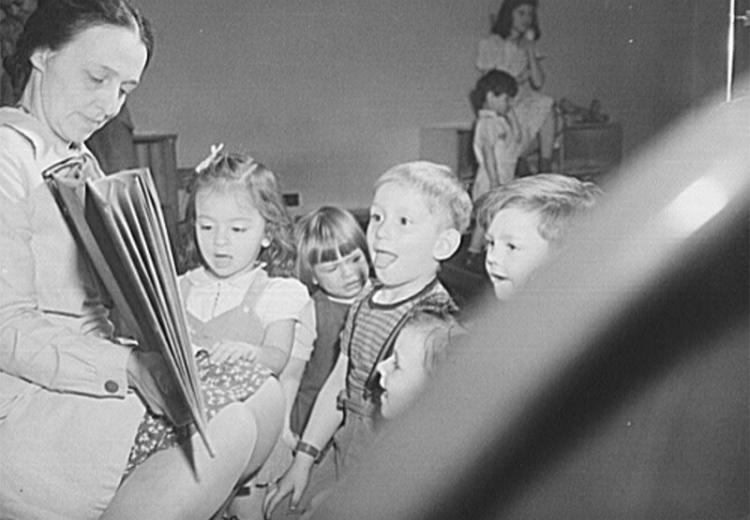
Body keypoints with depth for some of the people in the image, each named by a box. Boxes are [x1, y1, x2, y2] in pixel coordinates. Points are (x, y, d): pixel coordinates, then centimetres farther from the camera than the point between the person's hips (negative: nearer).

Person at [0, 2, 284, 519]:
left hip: (91, 370, 9)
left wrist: (165, 353, -3)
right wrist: (129, 367, -25)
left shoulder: (84, 163, 18)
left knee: (264, 395, -3)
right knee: (224, 433, -21)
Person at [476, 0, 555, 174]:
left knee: (546, 106, -27)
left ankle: (545, 171, -23)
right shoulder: (490, 44, -2)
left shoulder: (528, 46, 12)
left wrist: (530, 51, -8)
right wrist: (523, 76, -5)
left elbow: (538, 83, -3)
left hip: (525, 104, 5)